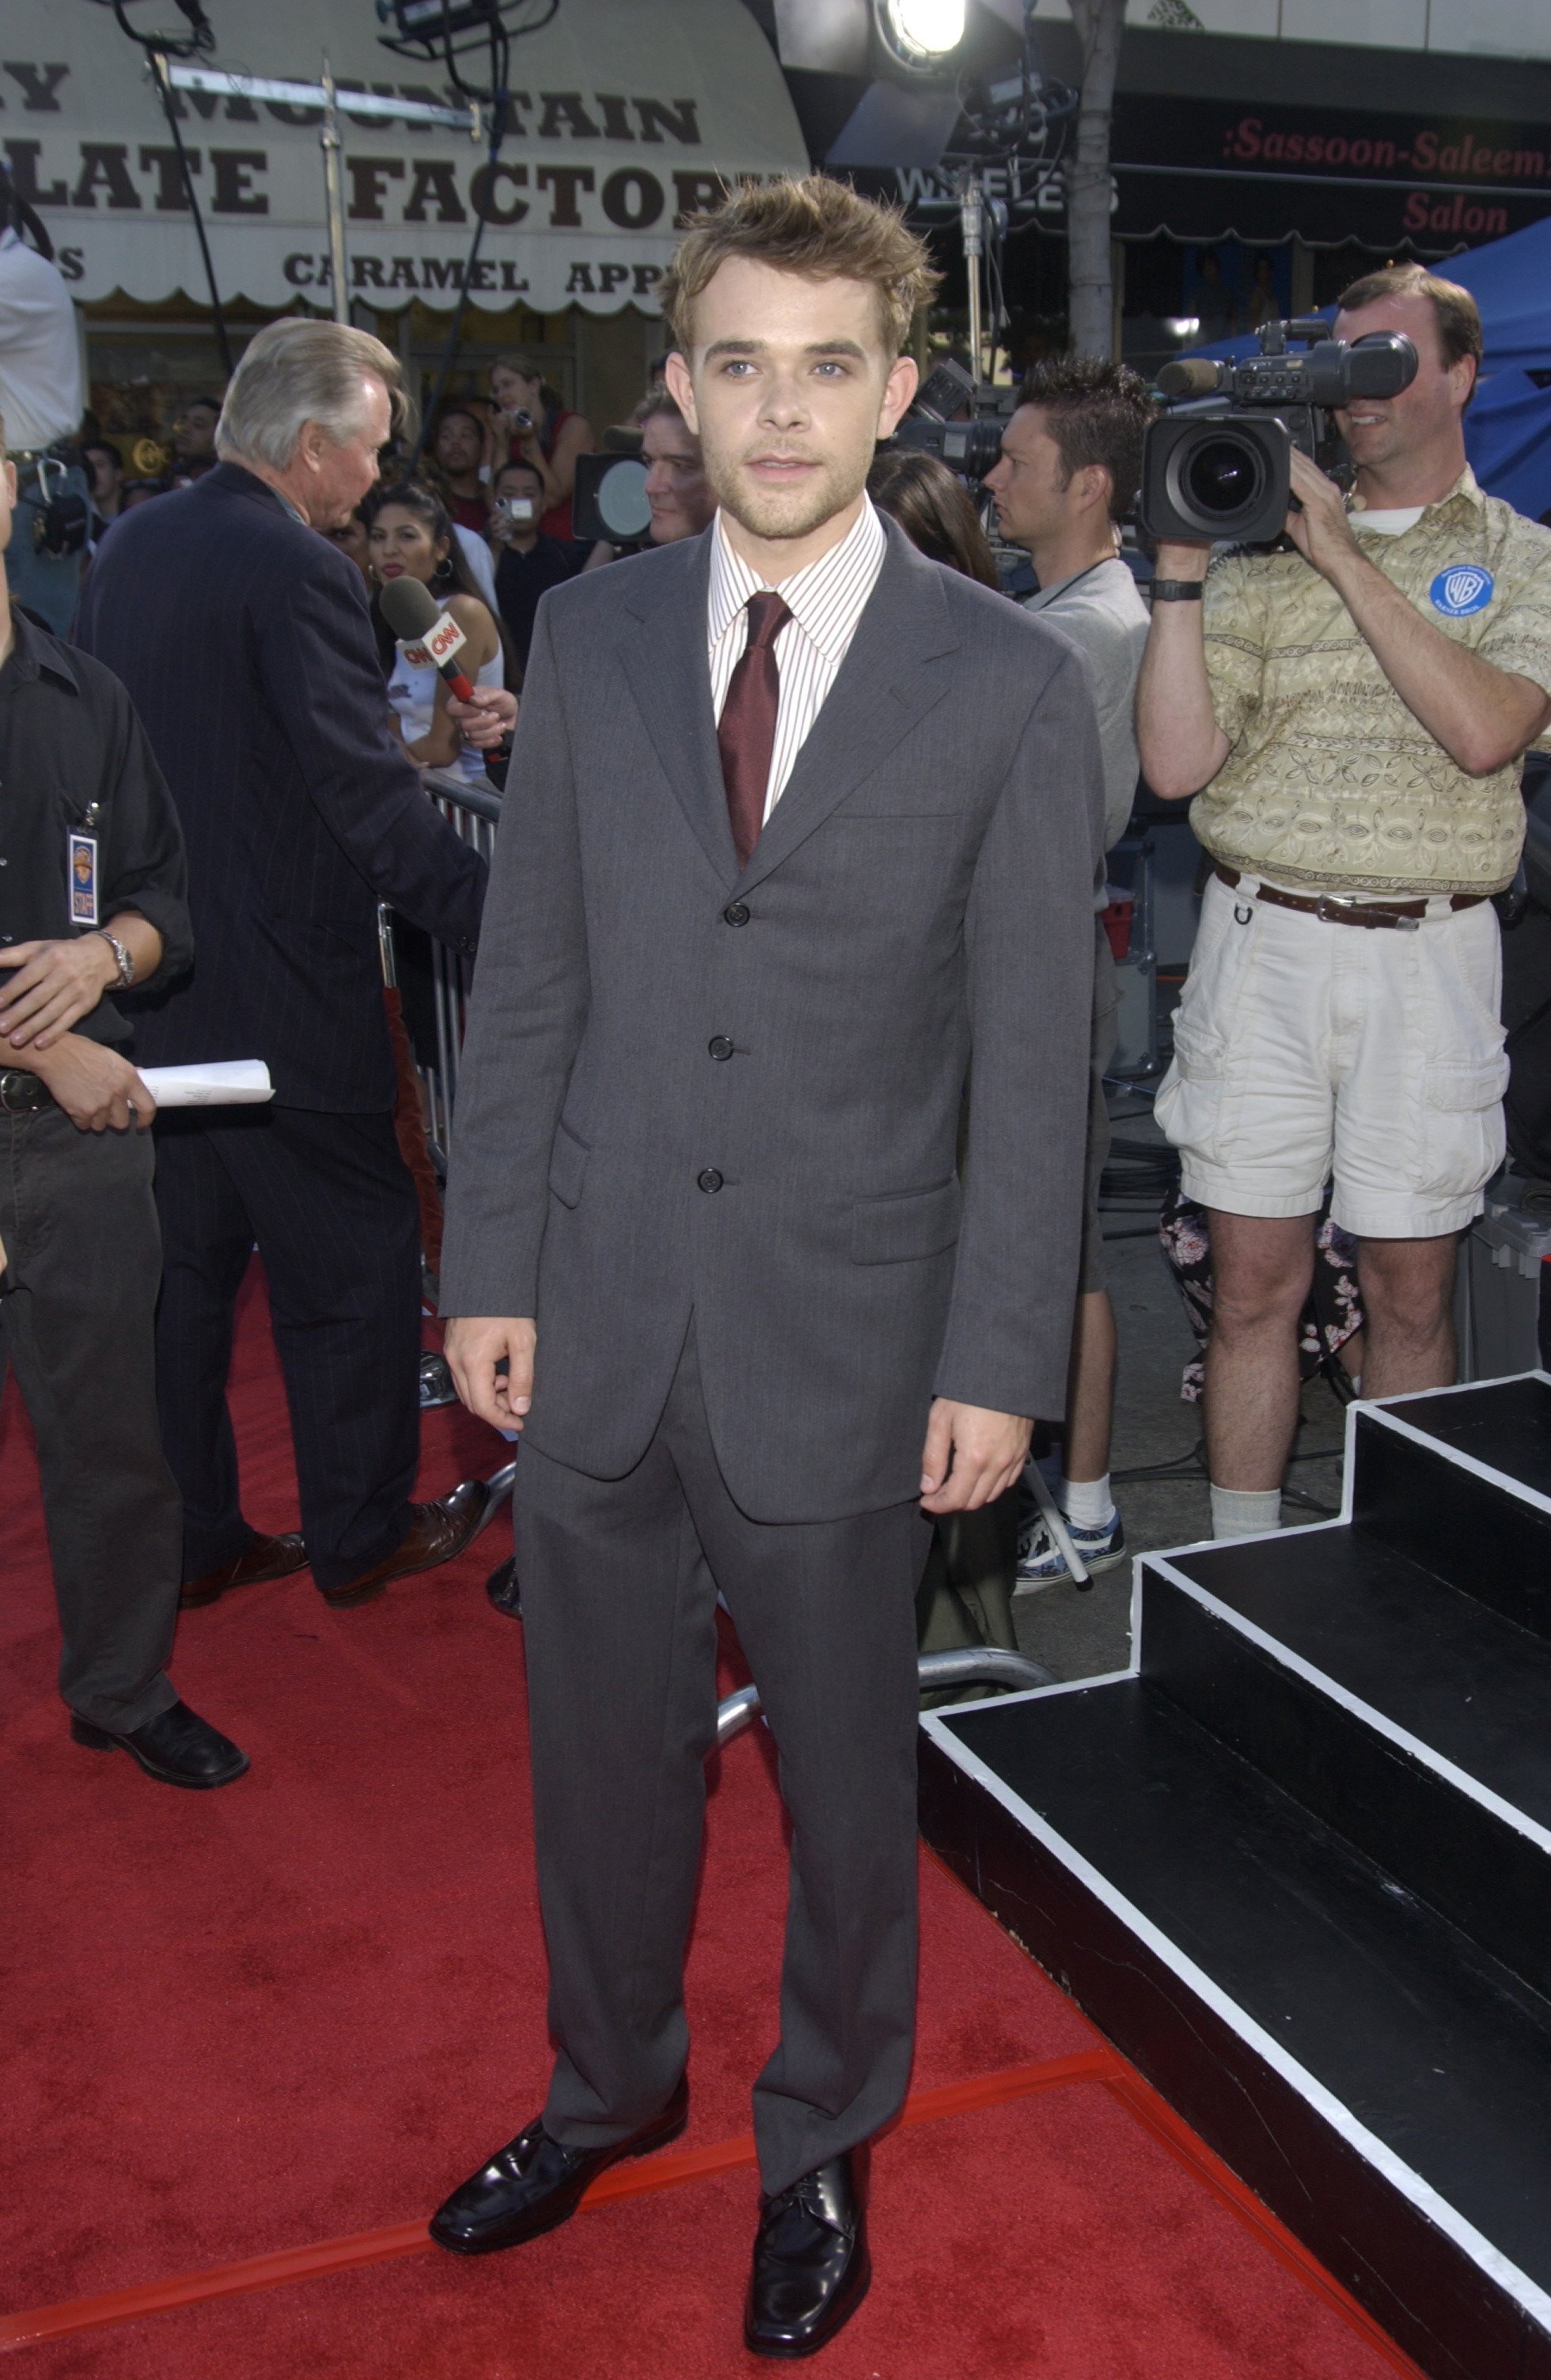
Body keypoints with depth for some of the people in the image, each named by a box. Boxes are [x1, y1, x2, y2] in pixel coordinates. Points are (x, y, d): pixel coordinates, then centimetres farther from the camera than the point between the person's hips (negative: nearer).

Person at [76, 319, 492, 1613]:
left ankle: (191, 1535, 26)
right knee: (354, 1264, 7)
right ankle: (362, 1534, 20)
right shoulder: (299, 572, -18)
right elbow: (375, 807, -24)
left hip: (154, 976, 8)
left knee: (185, 1264, 16)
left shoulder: (126, 549, 8)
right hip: (282, 995, -8)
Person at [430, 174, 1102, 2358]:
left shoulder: (1017, 689, -7)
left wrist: (1000, 1362, -8)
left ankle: (823, 2143, 42)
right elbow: (527, 985, 5)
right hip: (595, 1322, 3)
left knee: (845, 1779, 15)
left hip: (840, 1345, -3)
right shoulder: (588, 638, 3)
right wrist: (490, 1271, 2)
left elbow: (1034, 1061, -6)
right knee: (603, 1751, 19)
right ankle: (612, 2085, 47)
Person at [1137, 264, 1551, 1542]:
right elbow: (1176, 763, -2)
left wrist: (1346, 557, -15)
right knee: (1255, 1281, 5)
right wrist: (1181, 565, -8)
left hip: (1428, 956, -1)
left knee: (1411, 1293, 7)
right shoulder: (1262, 551, 8)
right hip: (1263, 945, 1)